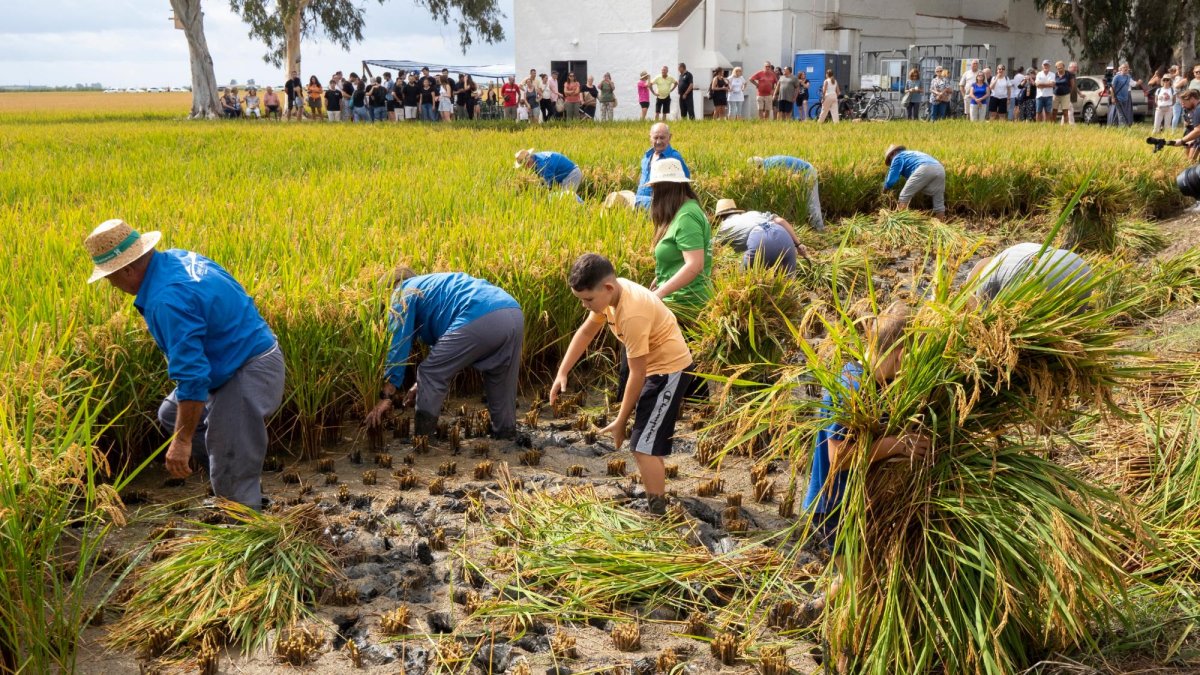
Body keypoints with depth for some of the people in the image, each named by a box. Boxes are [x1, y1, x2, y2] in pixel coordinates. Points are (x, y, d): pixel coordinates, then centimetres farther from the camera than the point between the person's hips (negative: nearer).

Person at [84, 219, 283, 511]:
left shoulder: (168, 300, -26)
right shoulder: (178, 258, 3)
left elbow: (192, 375, -28)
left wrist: (183, 440, -21)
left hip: (249, 375, -11)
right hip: (250, 356, 11)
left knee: (232, 480, -4)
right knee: (171, 414, 24)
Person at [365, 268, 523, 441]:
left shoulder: (403, 293, 19)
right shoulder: (432, 285, 43)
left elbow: (398, 345, 8)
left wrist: (387, 396, 7)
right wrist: (424, 386, 49)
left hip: (478, 320, -8)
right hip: (513, 314, 8)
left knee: (429, 374, 9)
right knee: (502, 387, 22)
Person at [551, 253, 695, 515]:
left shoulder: (632, 314, -33)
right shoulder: (610, 293, -7)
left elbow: (637, 374, -26)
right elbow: (586, 331, 9)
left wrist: (621, 421, -17)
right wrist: (562, 372, 0)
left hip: (670, 370, -10)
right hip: (655, 365, 10)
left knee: (644, 447, -12)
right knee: (646, 442, 21)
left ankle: (658, 516, -5)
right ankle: (655, 494, 38)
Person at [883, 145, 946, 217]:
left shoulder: (898, 157, 23)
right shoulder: (913, 154, 44)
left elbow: (891, 180, 18)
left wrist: (884, 191, 34)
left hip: (924, 169, -7)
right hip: (940, 169, 7)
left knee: (904, 197, 1)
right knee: (938, 202, 10)